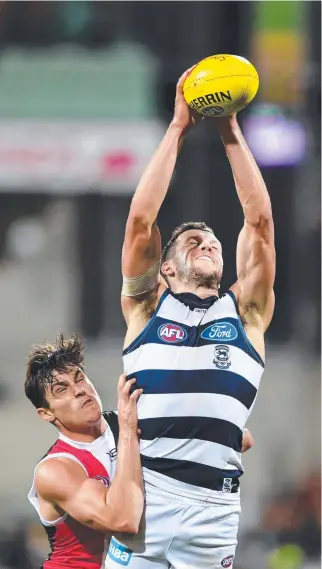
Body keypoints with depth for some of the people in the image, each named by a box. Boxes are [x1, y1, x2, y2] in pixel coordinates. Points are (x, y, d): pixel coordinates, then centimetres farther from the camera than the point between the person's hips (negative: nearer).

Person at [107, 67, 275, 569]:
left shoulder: (246, 312, 16)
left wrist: (231, 133, 9)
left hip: (213, 505, 1)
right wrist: (178, 127, 6)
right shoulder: (147, 307, 13)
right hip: (142, 491, -1)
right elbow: (140, 220, 4)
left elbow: (260, 221, 9)